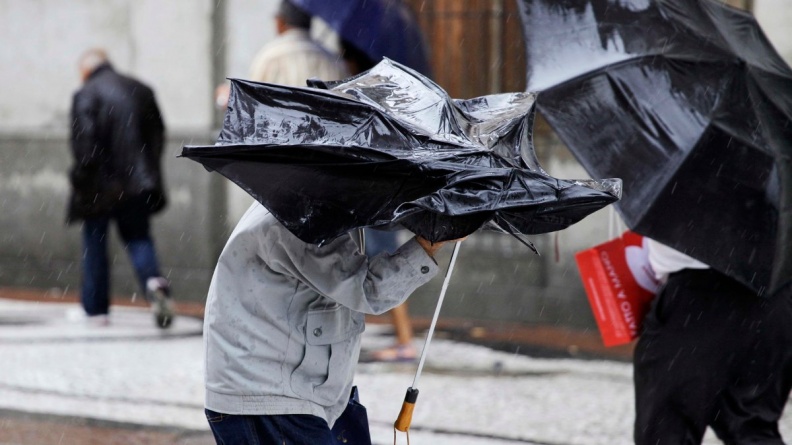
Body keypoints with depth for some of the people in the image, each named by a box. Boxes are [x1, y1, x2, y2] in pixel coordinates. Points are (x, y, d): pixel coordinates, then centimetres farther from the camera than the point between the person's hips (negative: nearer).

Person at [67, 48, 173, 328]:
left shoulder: (85, 95, -10)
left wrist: (81, 178, -9)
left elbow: (83, 144, -18)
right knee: (137, 236, 11)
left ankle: (96, 308, 13)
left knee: (94, 244, 8)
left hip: (100, 185, -4)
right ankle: (153, 279, -18)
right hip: (137, 182, 4)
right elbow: (158, 134, 12)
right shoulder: (141, 91, 9)